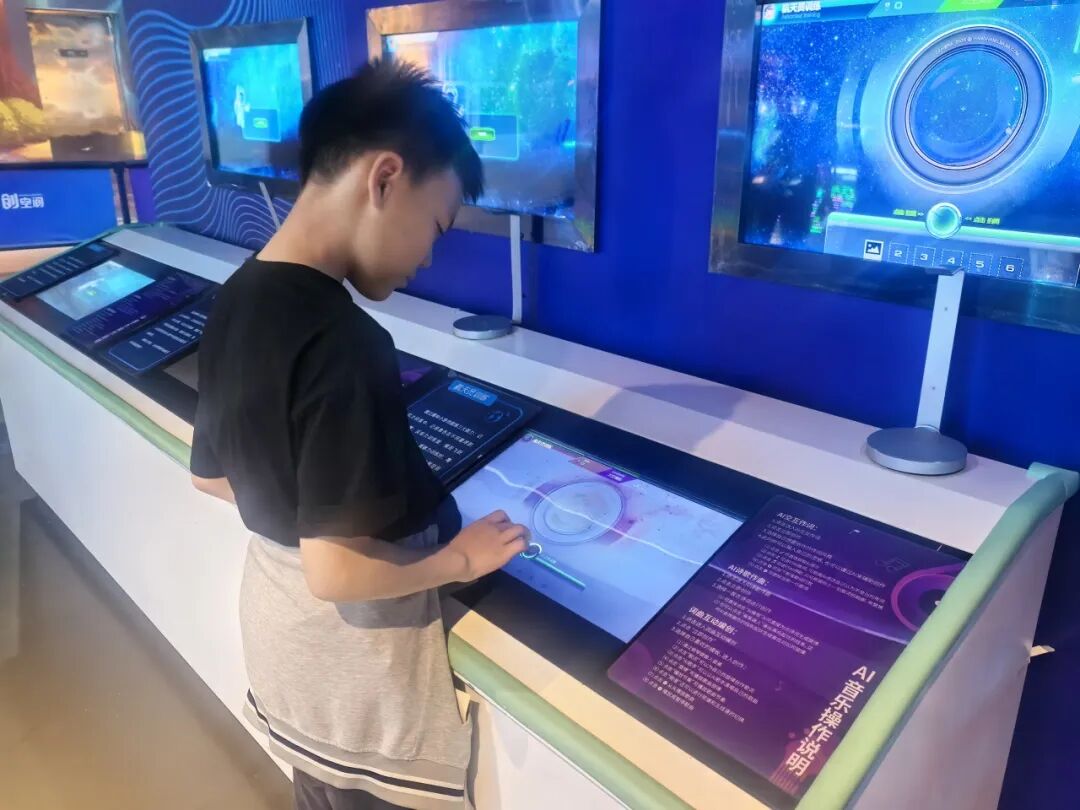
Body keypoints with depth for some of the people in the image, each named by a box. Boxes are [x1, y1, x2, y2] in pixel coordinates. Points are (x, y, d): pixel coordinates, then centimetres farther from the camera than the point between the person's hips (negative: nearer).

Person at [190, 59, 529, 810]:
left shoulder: (234, 303, -5)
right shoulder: (345, 343, -32)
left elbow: (212, 475, 6)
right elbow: (338, 570, -30)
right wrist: (460, 559, -16)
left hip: (275, 621, 7)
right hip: (353, 658, -7)